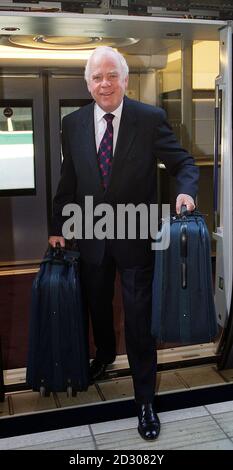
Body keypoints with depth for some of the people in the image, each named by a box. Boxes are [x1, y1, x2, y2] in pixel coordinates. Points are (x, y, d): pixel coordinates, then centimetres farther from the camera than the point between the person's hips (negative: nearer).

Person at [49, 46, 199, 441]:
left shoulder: (150, 118, -9)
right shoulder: (73, 123, 0)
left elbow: (184, 162, -5)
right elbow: (68, 181, 7)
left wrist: (185, 190, -26)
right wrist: (58, 227, 10)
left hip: (136, 236, -3)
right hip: (92, 236, 4)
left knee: (139, 319, 3)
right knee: (97, 306, 22)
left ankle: (145, 400, 20)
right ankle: (104, 353, 53)